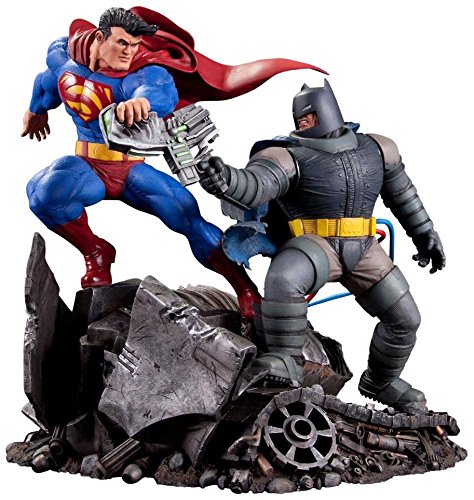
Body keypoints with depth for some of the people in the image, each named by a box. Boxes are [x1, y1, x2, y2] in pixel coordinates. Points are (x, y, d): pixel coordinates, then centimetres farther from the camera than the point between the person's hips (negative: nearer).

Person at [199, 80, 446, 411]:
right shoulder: (288, 156, -9)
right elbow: (257, 184, -29)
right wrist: (228, 180, -51)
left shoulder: (377, 149, 8)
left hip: (363, 248, 5)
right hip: (314, 243, -5)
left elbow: (402, 194, 22)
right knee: (283, 279, -38)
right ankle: (287, 360, -21)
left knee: (405, 320, 8)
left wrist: (425, 234, 24)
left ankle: (380, 381, 34)